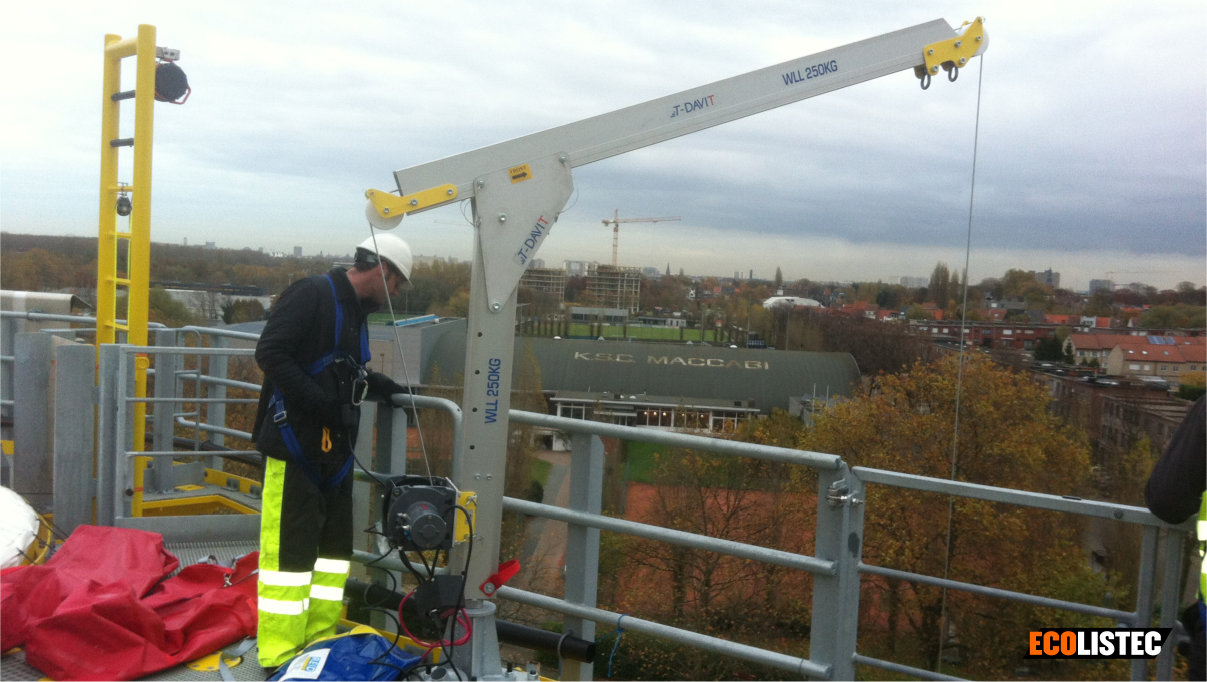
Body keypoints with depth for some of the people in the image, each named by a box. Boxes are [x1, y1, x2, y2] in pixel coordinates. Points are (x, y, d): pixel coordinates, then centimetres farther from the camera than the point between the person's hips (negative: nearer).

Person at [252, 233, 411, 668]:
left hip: (334, 449, 9)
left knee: (334, 545, 12)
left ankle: (320, 641, 22)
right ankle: (280, 656, 3)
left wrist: (381, 387, 13)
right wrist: (321, 403, -22)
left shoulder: (355, 312, 17)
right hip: (295, 446, -9)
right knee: (291, 550, -5)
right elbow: (270, 353, -19)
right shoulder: (313, 294, -11)